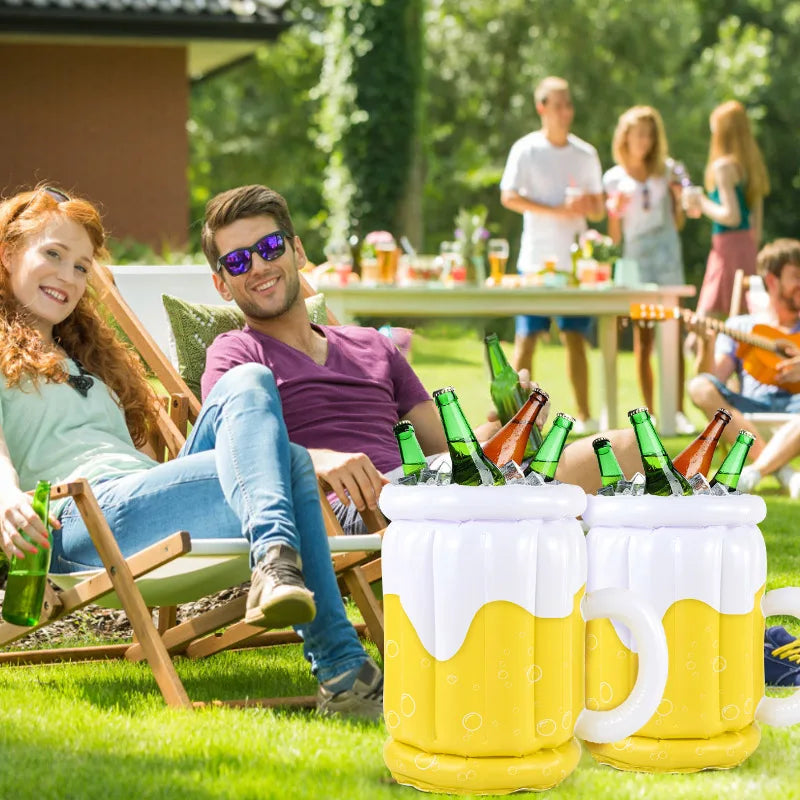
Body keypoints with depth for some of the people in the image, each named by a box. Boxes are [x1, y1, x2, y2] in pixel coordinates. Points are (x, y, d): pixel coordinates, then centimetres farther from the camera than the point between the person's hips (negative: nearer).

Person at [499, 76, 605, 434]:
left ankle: (584, 416, 4)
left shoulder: (586, 154, 10)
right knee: (526, 337, -3)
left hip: (574, 261, 3)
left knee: (575, 338, 1)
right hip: (536, 259, -3)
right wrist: (558, 210, -16)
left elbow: (598, 210, 14)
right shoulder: (526, 150, -1)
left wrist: (589, 205, -11)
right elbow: (509, 197, -8)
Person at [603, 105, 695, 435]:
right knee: (642, 339, -1)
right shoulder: (614, 179, 6)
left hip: (667, 255, 1)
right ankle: (650, 414, 2)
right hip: (635, 259, -1)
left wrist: (679, 199, -3)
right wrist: (615, 209, -12)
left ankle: (678, 412, -4)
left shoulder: (664, 173, 11)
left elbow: (678, 223, 15)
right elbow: (614, 237, 6)